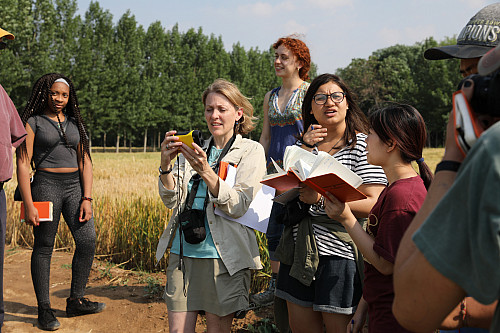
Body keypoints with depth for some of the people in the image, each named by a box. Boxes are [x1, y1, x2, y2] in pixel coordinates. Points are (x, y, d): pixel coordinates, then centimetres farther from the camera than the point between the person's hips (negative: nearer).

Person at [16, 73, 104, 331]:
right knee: (43, 247, 1)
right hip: (46, 186, -5)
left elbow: (85, 162, 10)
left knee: (87, 242, -2)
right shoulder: (33, 122, -1)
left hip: (75, 187, 5)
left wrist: (87, 198, 0)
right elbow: (22, 163, -7)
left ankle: (75, 301, 13)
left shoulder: (75, 123, 13)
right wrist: (28, 205, -13)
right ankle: (44, 310, 12)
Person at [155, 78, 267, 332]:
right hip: (183, 252, 4)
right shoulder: (193, 150, 13)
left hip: (223, 255, -4)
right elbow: (171, 200, 5)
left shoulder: (251, 151, 0)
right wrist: (165, 164, -13)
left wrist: (205, 172, -25)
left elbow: (239, 206, -12)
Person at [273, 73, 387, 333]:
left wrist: (322, 199, -23)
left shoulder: (363, 145, -5)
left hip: (339, 250, -6)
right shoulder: (303, 143, 13)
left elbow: (373, 204, -14)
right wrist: (305, 149, -7)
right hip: (300, 249, 6)